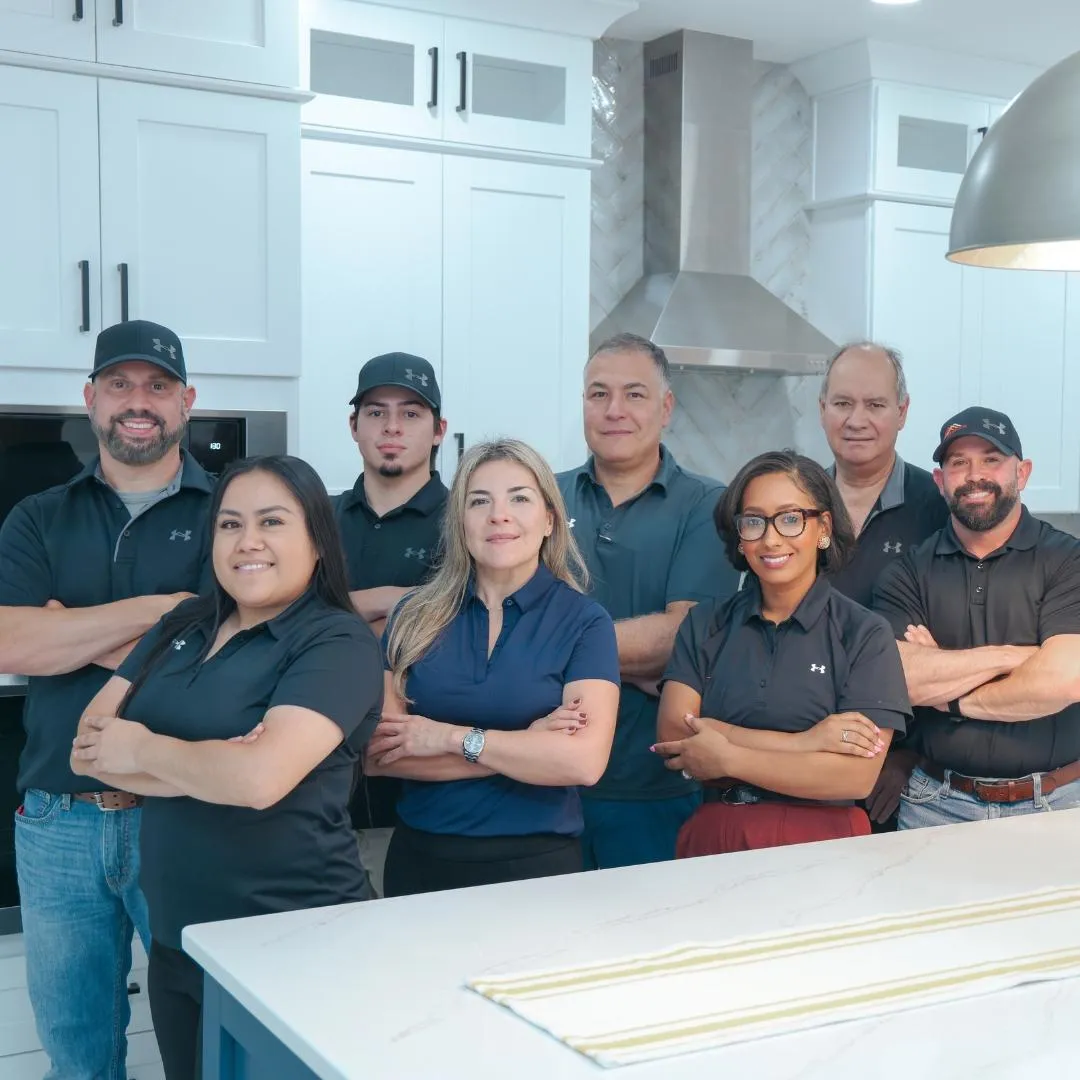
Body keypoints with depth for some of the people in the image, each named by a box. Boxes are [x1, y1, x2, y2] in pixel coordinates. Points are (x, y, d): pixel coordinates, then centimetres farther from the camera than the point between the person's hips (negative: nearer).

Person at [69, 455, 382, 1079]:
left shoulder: (338, 643, -13)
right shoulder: (182, 628, 8)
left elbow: (260, 778, -27)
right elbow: (90, 742, -1)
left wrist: (141, 749, -11)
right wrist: (202, 770, -17)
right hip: (175, 941, 6)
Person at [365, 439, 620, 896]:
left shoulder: (584, 621, -5)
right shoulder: (415, 615, 1)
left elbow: (584, 761, -17)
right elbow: (378, 753, -8)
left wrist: (452, 737, -14)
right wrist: (525, 747, -14)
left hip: (535, 860, -2)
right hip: (419, 856, 3)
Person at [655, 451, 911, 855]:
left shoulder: (867, 635, 1)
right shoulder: (705, 624, 9)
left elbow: (857, 775, -7)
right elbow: (674, 736, -4)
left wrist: (729, 758, -8)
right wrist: (803, 742, -11)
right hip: (714, 837, 2)